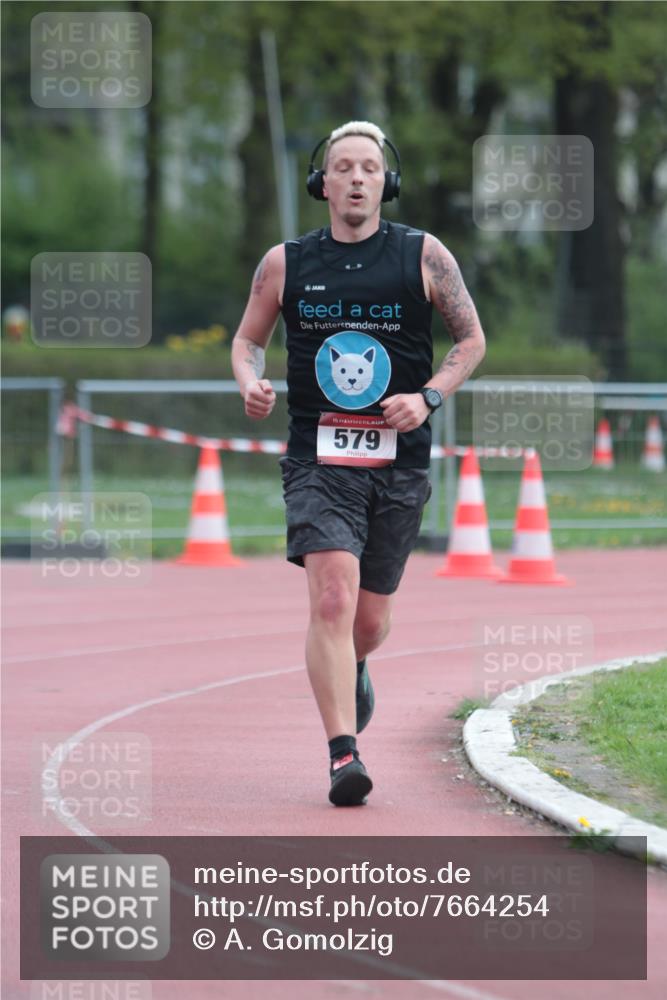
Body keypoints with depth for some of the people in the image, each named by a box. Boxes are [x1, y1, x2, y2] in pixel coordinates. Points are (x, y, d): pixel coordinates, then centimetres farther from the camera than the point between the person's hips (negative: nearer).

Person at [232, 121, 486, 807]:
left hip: (398, 464, 1)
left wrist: (428, 397, -6)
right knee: (331, 600, -20)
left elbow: (472, 340, 10)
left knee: (368, 624, 8)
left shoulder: (423, 256, 2)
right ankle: (343, 755, -21)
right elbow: (248, 339, 18)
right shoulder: (285, 263, 4)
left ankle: (351, 669, 45)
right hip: (318, 460, -1)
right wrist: (250, 383, -4)